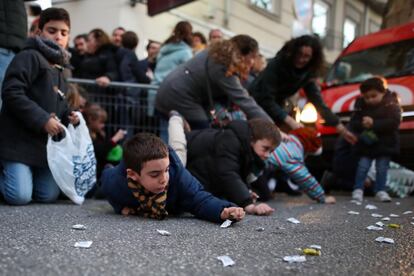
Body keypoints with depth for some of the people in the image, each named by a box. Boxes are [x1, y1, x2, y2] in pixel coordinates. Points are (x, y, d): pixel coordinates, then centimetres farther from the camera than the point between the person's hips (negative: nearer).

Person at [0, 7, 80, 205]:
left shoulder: (58, 69, 19)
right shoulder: (29, 56, -9)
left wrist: (68, 116, 4)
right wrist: (43, 120, -22)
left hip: (47, 143, 8)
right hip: (19, 140, -8)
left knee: (49, 196, 2)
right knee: (20, 196, -14)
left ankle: (17, 174, 27)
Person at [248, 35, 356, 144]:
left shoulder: (307, 73, -7)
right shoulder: (276, 65, -24)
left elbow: (318, 102, -5)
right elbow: (266, 100, -29)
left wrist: (341, 128, -8)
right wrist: (290, 121, -33)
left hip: (274, 109, 6)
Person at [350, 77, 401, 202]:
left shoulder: (392, 104, -8)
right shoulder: (361, 105, 0)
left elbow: (394, 122, -19)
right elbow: (353, 123, -1)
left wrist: (374, 124, -24)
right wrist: (362, 124, -24)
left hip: (385, 144, -2)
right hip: (365, 145, 2)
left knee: (382, 168, 4)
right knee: (363, 166, 0)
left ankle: (380, 191, 15)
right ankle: (358, 190, 7)